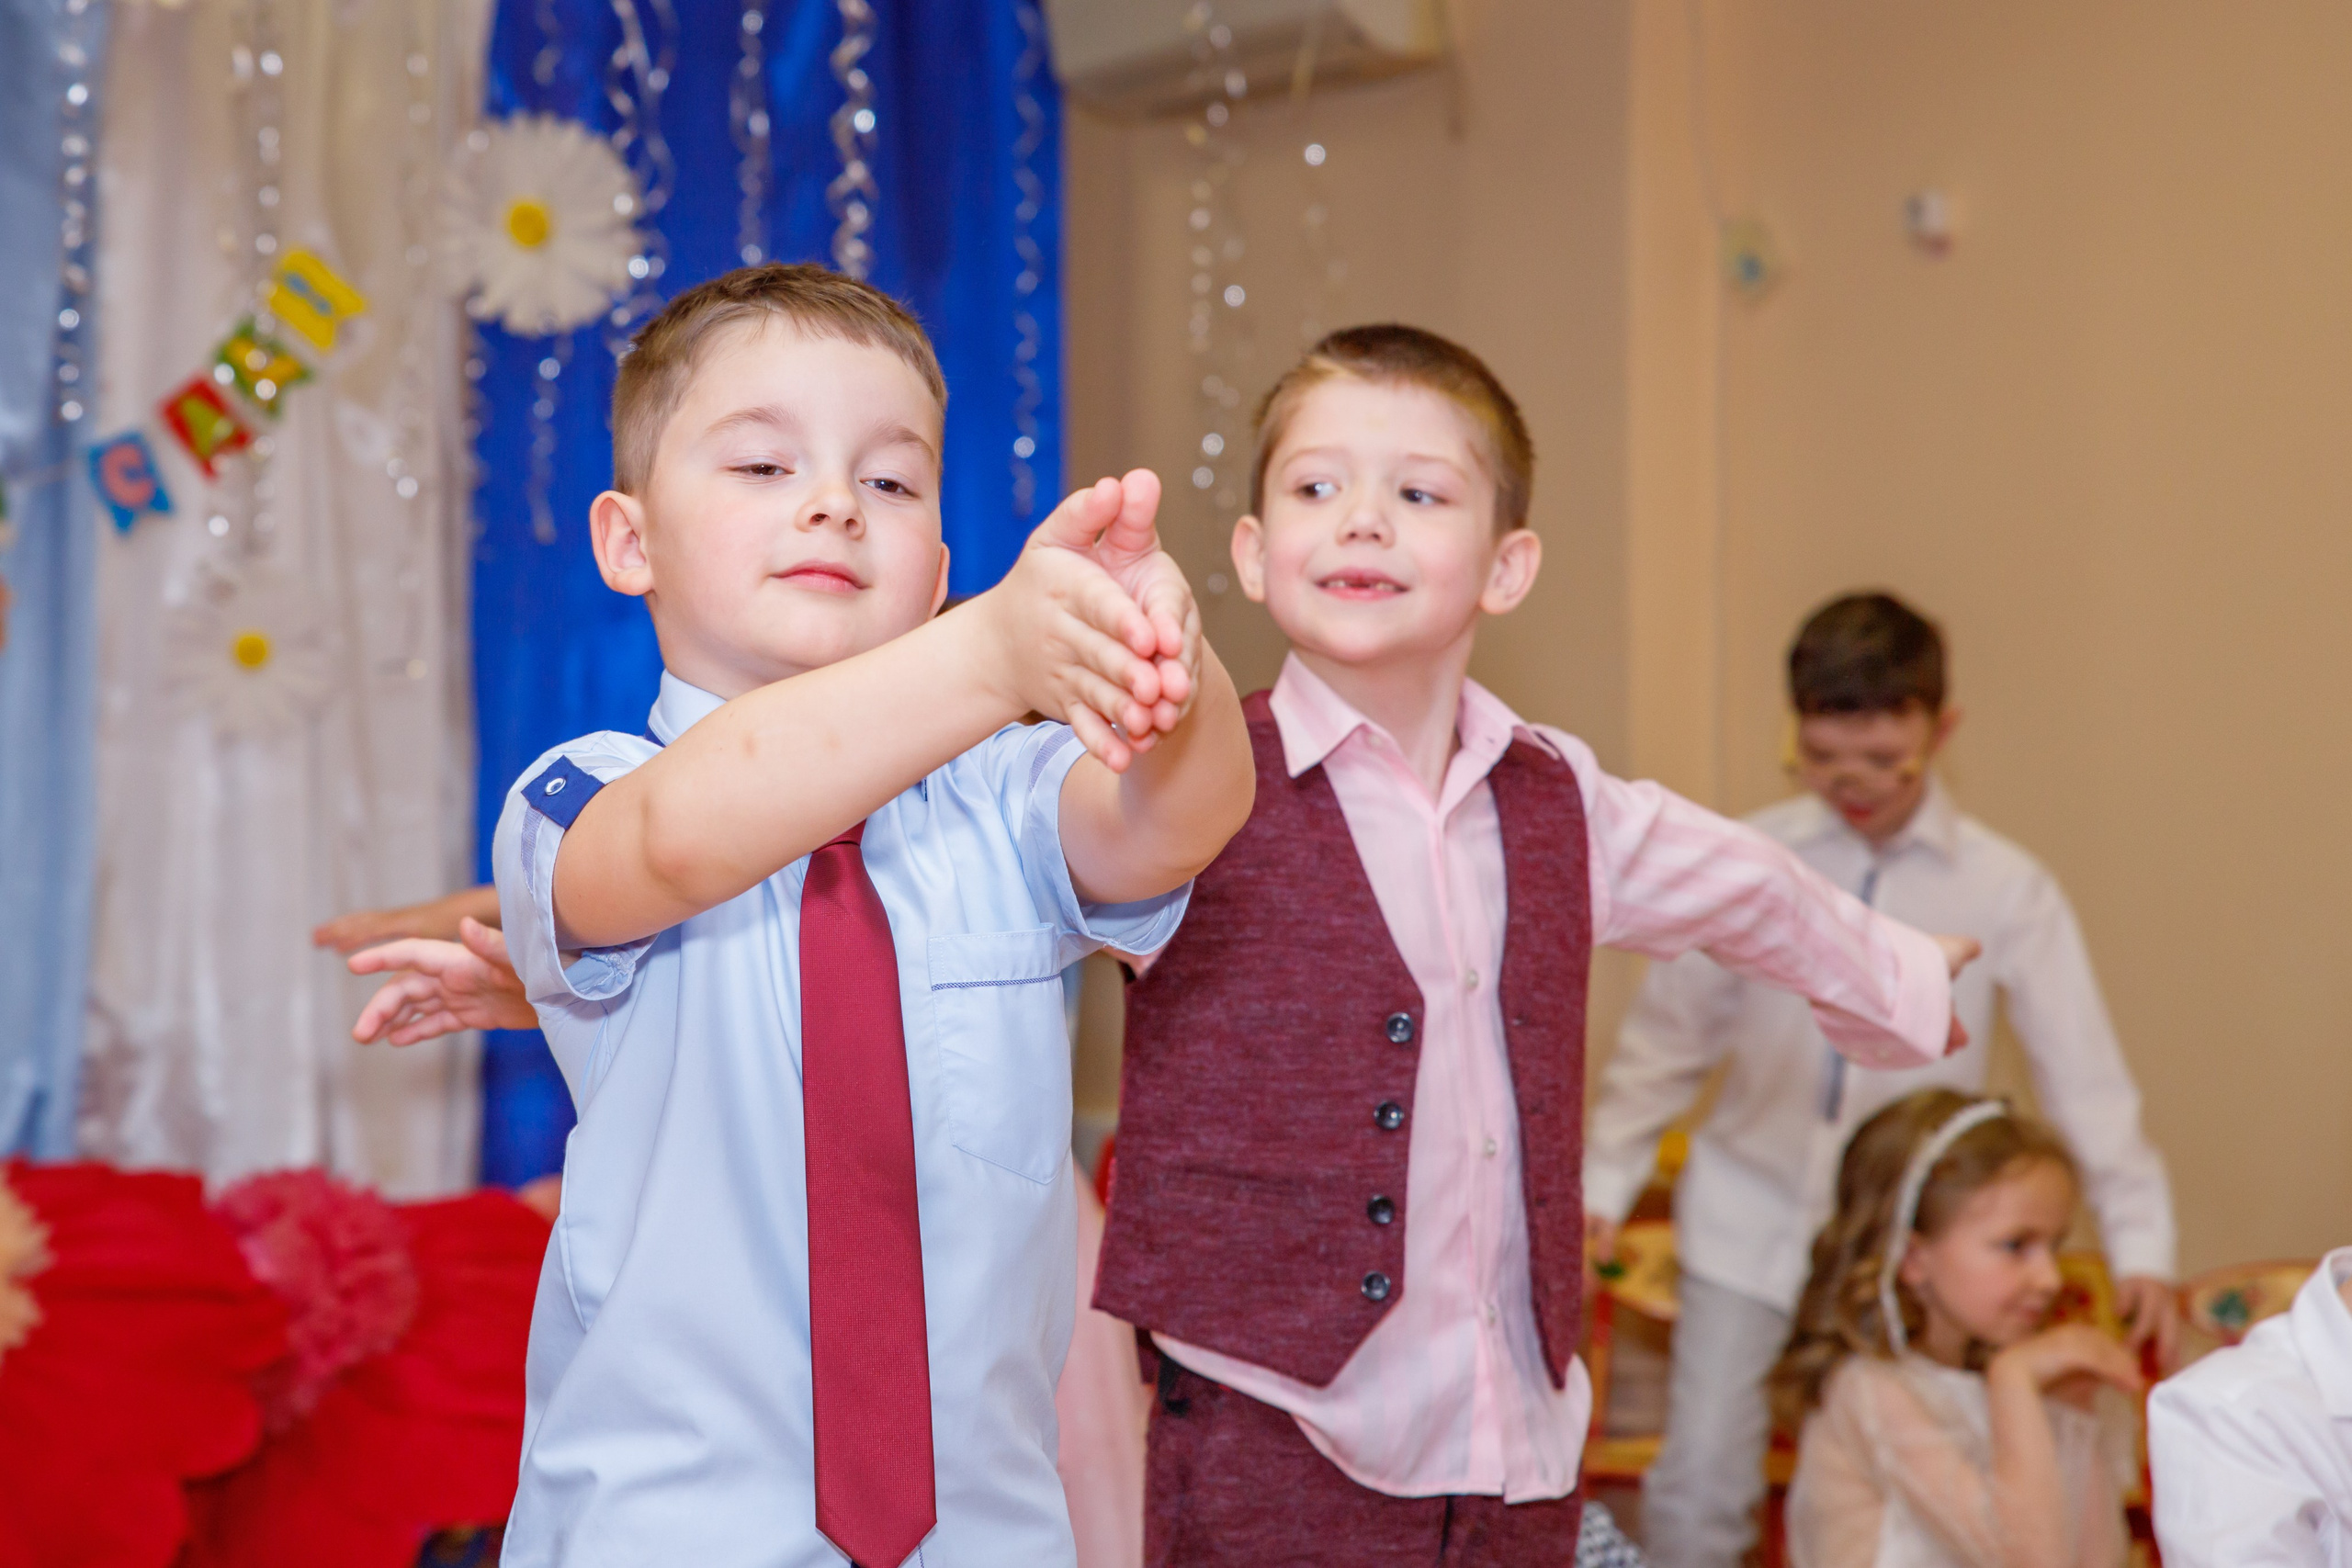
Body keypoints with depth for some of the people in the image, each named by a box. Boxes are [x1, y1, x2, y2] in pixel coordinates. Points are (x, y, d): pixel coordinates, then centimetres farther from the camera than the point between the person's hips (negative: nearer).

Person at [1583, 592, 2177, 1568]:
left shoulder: (2006, 891, -7)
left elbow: (2086, 1076, -7)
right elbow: (1667, 1037, 4)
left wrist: (2139, 1251, -12)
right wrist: (1604, 1184, 2)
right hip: (1749, 1222, 1)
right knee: (1698, 1488, 0)